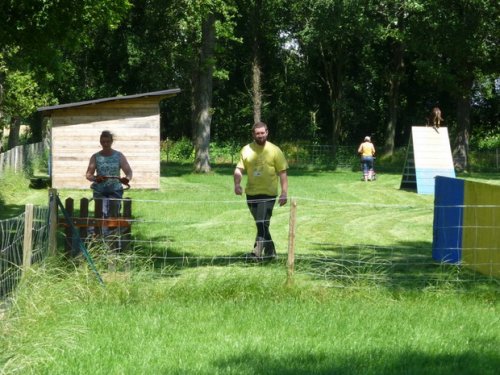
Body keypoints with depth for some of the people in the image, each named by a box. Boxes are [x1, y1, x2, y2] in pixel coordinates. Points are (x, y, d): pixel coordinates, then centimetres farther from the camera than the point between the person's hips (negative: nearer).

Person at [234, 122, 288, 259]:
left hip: (268, 194, -4)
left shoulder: (274, 150, -1)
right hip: (251, 194, 5)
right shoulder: (246, 150, 7)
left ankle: (258, 250, -18)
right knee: (261, 224, 13)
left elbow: (282, 172, -2)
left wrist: (284, 193, -9)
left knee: (262, 223, -17)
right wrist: (237, 183, -11)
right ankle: (270, 251, 26)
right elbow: (239, 169, 8)